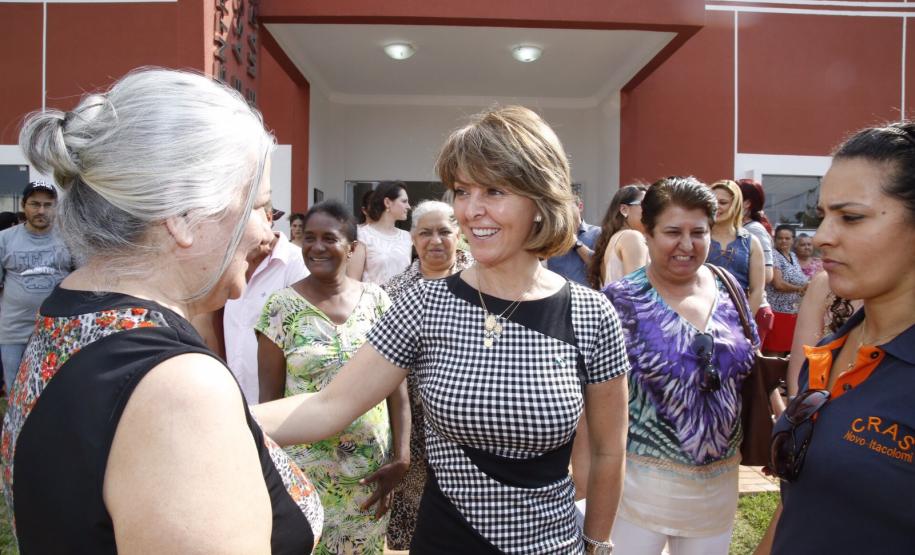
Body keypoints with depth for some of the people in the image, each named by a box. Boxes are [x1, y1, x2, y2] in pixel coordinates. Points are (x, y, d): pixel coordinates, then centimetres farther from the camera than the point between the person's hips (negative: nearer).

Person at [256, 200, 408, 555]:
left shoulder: (376, 299, -2)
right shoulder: (281, 307, -7)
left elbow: (396, 383, 0)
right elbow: (269, 396, -3)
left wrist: (402, 457, -4)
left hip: (372, 465, 2)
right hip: (305, 466, -1)